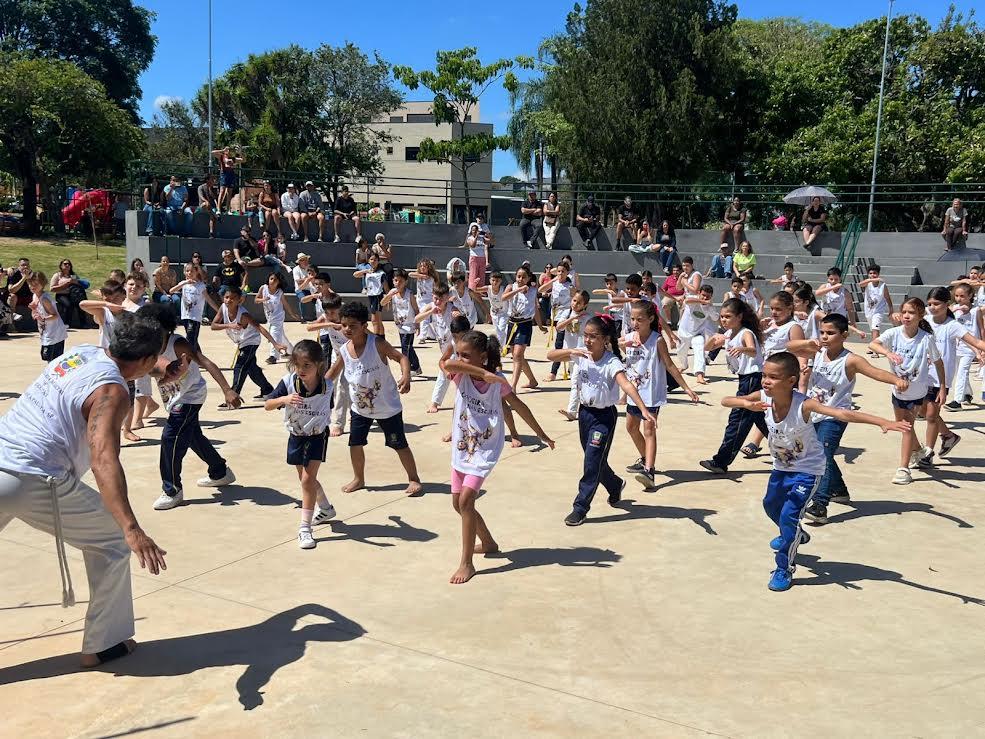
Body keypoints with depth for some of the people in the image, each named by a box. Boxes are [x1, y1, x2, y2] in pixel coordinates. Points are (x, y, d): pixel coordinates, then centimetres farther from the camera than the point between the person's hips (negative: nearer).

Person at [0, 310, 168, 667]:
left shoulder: (80, 352, 10)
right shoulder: (112, 392, -13)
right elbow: (103, 460, -27)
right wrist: (133, 531, -36)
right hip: (34, 483, -7)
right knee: (112, 540, 12)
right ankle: (103, 645, 19)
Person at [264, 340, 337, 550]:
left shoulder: (327, 386, -20)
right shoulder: (288, 382, -22)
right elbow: (267, 405, -23)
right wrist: (283, 399, -41)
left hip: (317, 437, -3)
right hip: (295, 437, 3)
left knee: (308, 479, -12)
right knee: (306, 480, 19)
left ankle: (305, 527, -2)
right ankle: (326, 509, 45)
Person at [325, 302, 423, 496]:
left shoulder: (376, 343, -20)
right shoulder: (344, 351, -6)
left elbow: (401, 357, -21)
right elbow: (331, 375, 9)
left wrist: (406, 376, -38)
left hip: (388, 407, -4)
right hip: (360, 408, 5)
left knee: (400, 445, 4)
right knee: (355, 444, 8)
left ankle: (413, 479, 22)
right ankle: (359, 479, 31)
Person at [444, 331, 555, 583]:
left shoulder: (497, 381, -9)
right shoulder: (461, 374, -7)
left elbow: (518, 406, 3)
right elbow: (447, 364, -32)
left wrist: (541, 433, 12)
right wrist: (483, 373, -38)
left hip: (486, 449, -4)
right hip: (461, 447, 5)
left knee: (466, 500, -17)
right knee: (458, 503, 13)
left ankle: (466, 563, -9)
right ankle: (488, 542, 36)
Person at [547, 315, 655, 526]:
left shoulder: (612, 362, -21)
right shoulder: (581, 355, -4)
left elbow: (626, 385, -36)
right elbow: (550, 355, -8)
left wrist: (643, 409, -49)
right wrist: (572, 351, -26)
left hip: (604, 416, -6)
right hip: (584, 412, 6)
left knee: (593, 462, -5)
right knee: (594, 460, 19)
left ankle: (580, 508, 5)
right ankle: (615, 486, 46)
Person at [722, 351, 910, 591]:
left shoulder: (803, 405, -34)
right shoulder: (763, 397, -20)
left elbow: (842, 414, -45)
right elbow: (725, 401, -23)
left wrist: (882, 422, -55)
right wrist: (747, 404, -44)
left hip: (808, 470, -7)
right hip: (781, 466, 7)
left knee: (789, 515, -16)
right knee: (770, 505, 26)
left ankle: (784, 570, 4)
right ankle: (794, 535, 58)